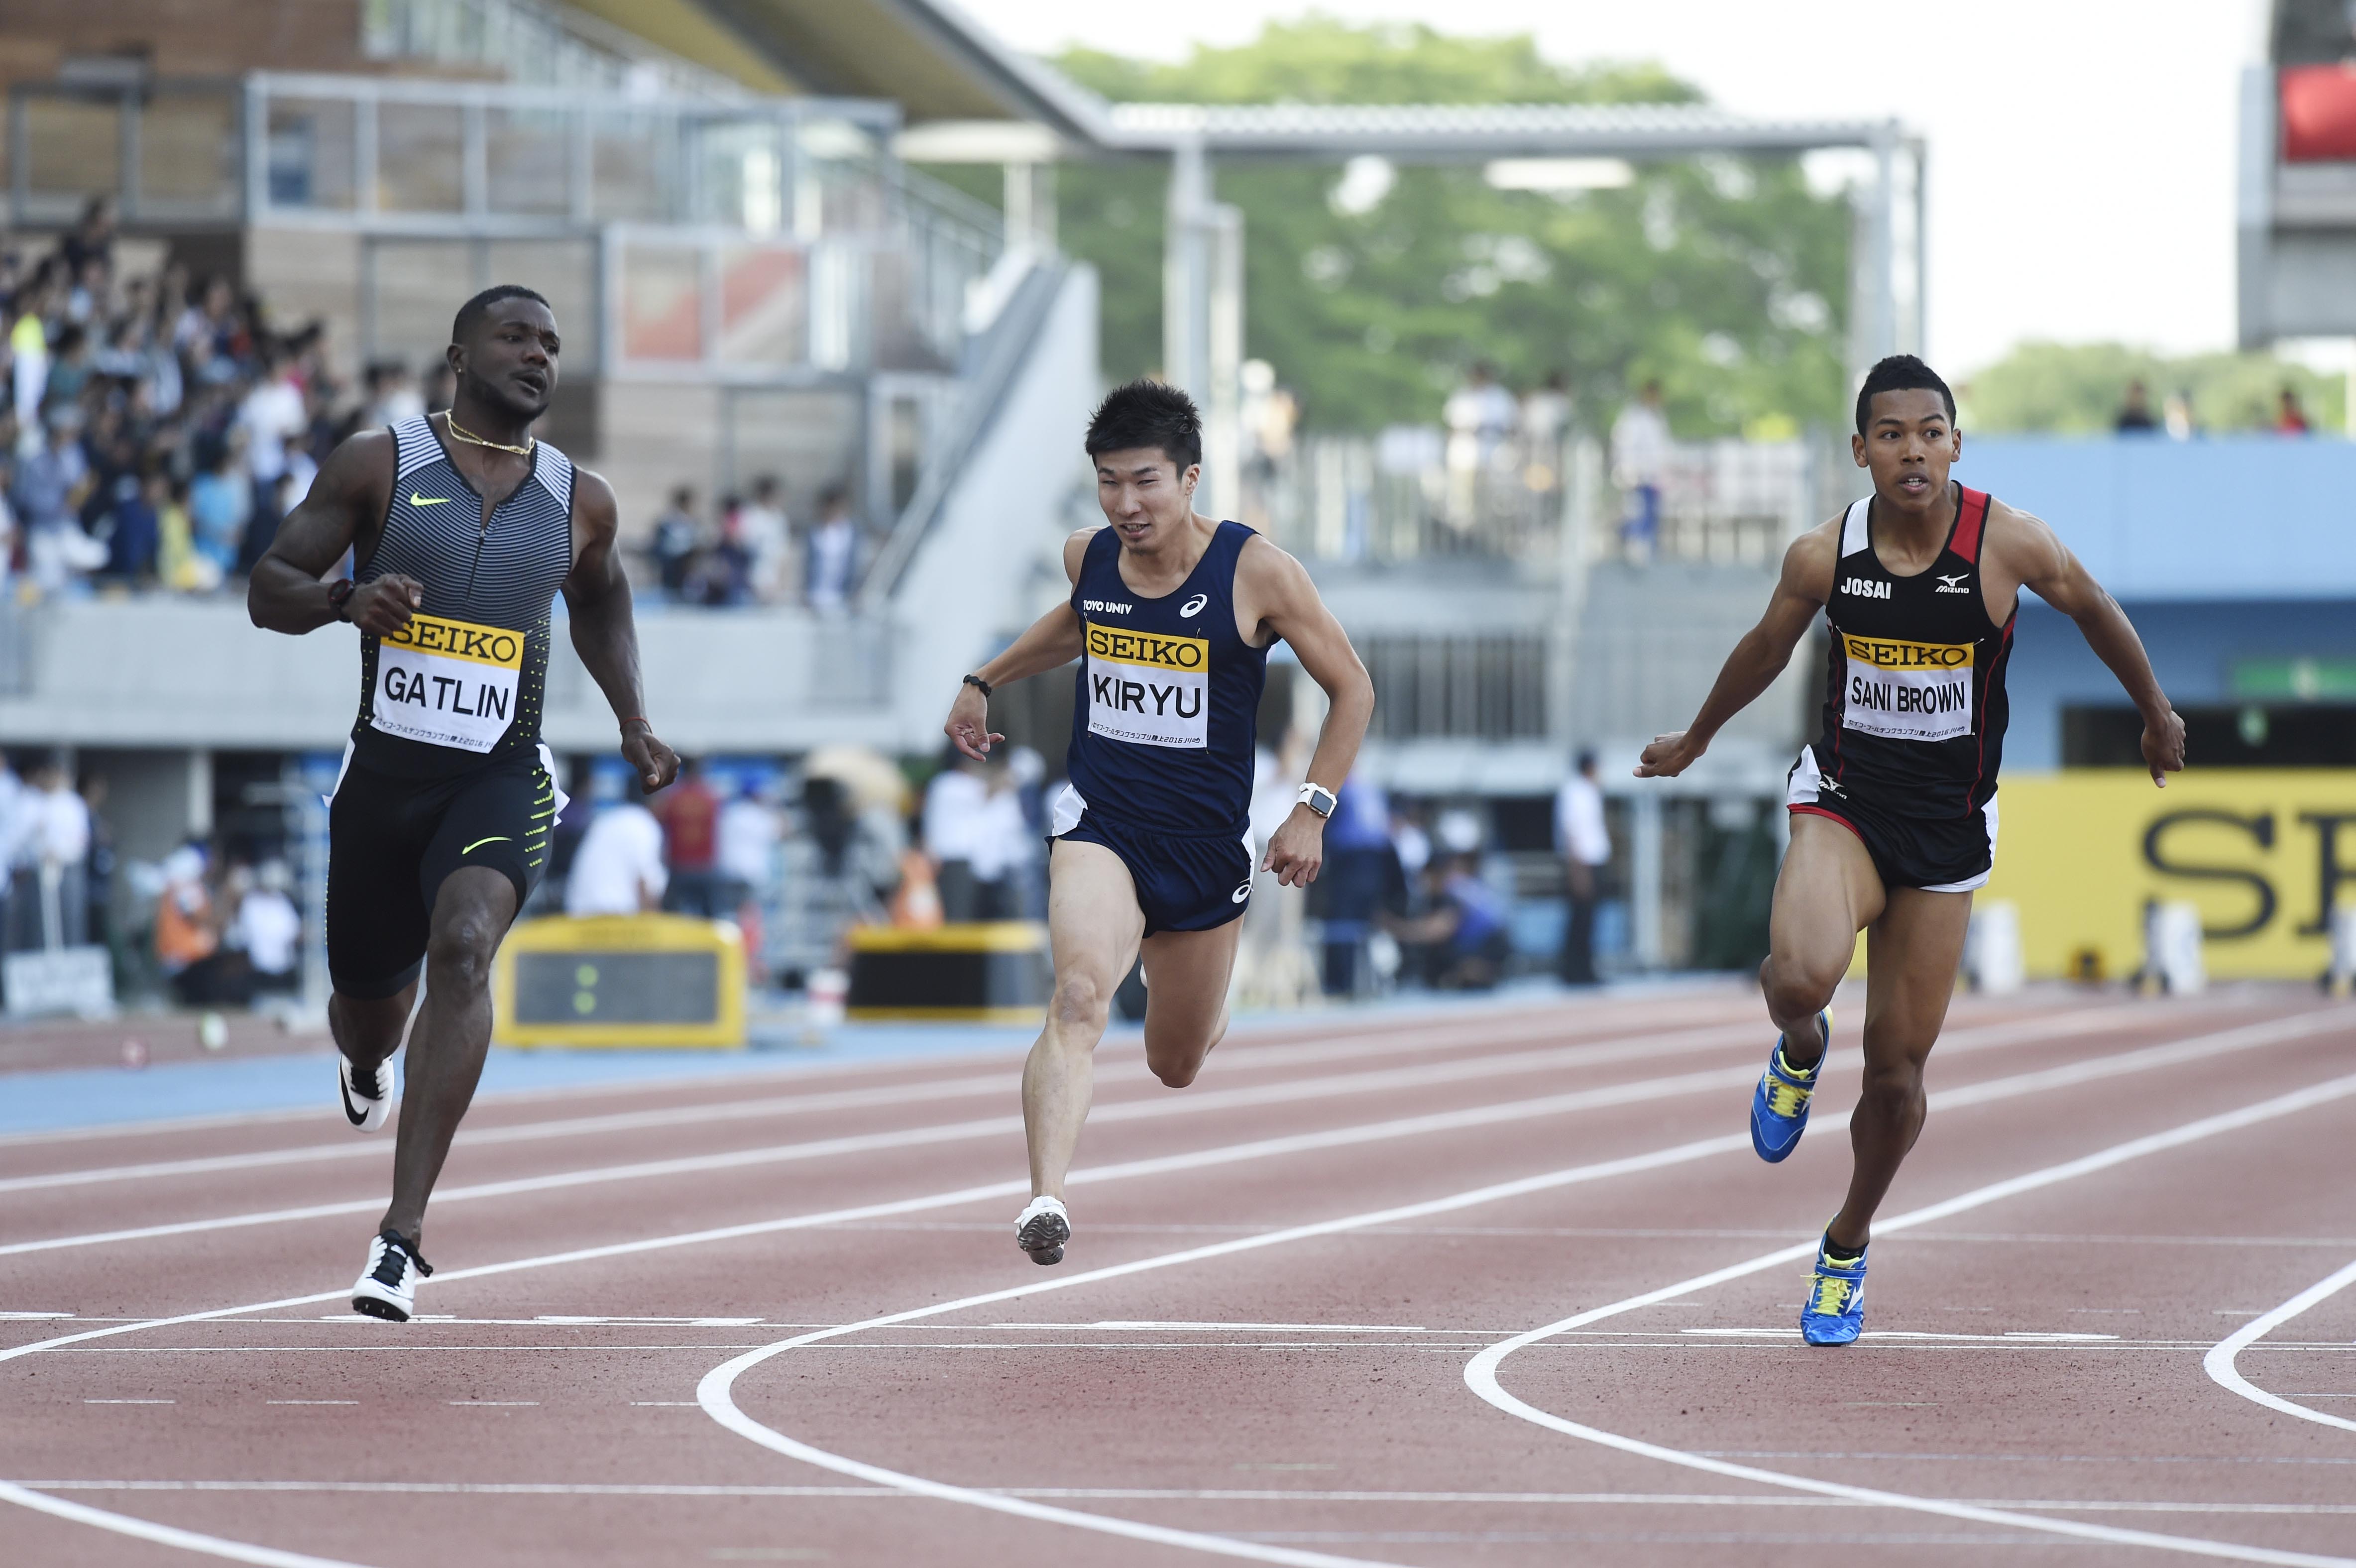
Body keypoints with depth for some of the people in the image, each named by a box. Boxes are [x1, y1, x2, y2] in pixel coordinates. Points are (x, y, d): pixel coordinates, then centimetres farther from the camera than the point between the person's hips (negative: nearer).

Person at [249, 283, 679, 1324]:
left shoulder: (580, 502, 6)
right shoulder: (379, 466, -1)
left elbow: (601, 602, 26)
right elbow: (267, 590, -1)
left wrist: (633, 722, 13)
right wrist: (343, 598, -23)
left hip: (500, 781, -1)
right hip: (383, 772, 1)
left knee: (463, 944, -28)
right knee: (368, 1002, 12)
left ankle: (403, 1236, -32)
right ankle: (365, 1066, 57)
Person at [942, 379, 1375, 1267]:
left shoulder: (1256, 574, -12)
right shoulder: (1089, 558, -2)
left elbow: (1351, 690, -3)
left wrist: (1312, 811, -10)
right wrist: (985, 681, 27)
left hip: (1208, 844, 0)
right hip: (1101, 825, 1)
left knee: (1177, 1067, 15)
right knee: (1080, 995, -29)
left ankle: (1207, 1015, 55)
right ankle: (1045, 1201, -41)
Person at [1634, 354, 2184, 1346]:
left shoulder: (2008, 544, -13)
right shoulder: (1824, 556, -9)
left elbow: (2095, 612, 7)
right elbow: (1766, 649, 12)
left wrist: (2157, 714, 20)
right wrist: (1696, 739, 27)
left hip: (1947, 831, 1)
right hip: (1843, 805, -1)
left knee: (1898, 1070, 6)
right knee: (1800, 975, -32)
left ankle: (1847, 1248, 32)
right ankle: (1800, 1051, 7)